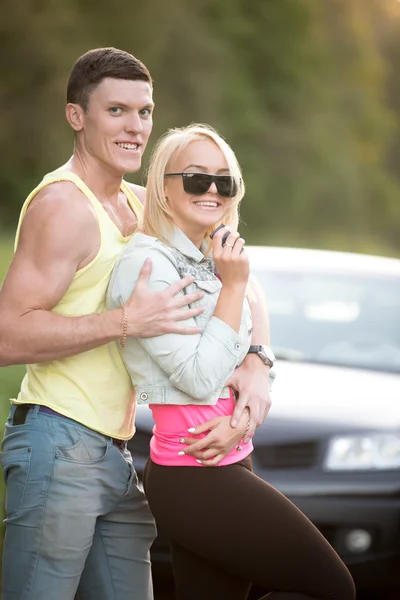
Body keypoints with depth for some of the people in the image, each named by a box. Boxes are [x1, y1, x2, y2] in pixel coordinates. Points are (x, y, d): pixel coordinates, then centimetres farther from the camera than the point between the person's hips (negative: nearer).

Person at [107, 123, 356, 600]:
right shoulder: (145, 263, -13)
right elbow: (200, 378, -18)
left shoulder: (208, 263, 16)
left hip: (228, 465, 9)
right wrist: (234, 285, -14)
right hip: (196, 479, -9)